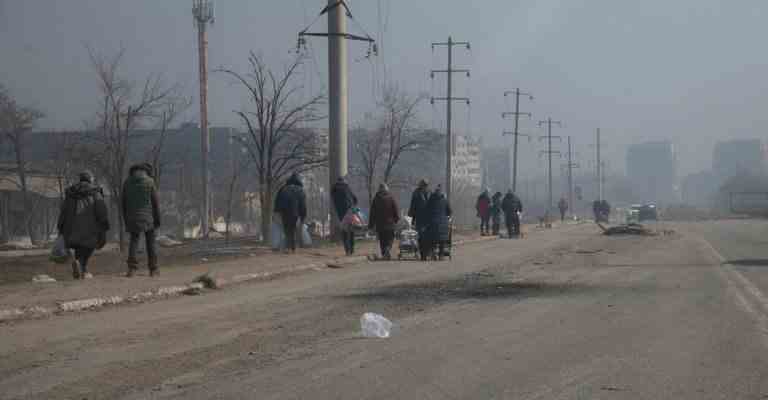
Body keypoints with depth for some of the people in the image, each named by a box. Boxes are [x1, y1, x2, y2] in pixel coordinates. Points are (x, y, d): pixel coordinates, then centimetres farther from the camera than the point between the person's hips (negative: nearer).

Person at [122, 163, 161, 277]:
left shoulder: (127, 183, 6)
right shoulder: (150, 182, -4)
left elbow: (124, 203, 8)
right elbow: (155, 202, -5)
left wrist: (126, 221, 13)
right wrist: (157, 219, 1)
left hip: (133, 217, 2)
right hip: (148, 217, -2)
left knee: (133, 242, 5)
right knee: (150, 243, 8)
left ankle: (132, 268, -10)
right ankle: (153, 269, 10)